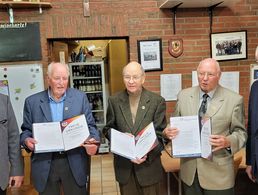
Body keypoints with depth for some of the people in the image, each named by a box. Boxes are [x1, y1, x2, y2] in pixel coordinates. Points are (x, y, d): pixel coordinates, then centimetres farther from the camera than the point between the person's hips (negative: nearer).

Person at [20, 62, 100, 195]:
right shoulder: (32, 101, 3)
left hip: (74, 163, 0)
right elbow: (26, 130, 8)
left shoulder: (80, 97, 2)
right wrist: (26, 140, -14)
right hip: (45, 164, 0)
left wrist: (93, 142, -17)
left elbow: (90, 125, 2)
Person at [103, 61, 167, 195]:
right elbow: (108, 129, 7)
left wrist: (147, 154, -19)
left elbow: (160, 134, -6)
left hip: (149, 163, -1)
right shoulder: (114, 101, 0)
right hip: (123, 165, 2)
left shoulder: (157, 101, -6)